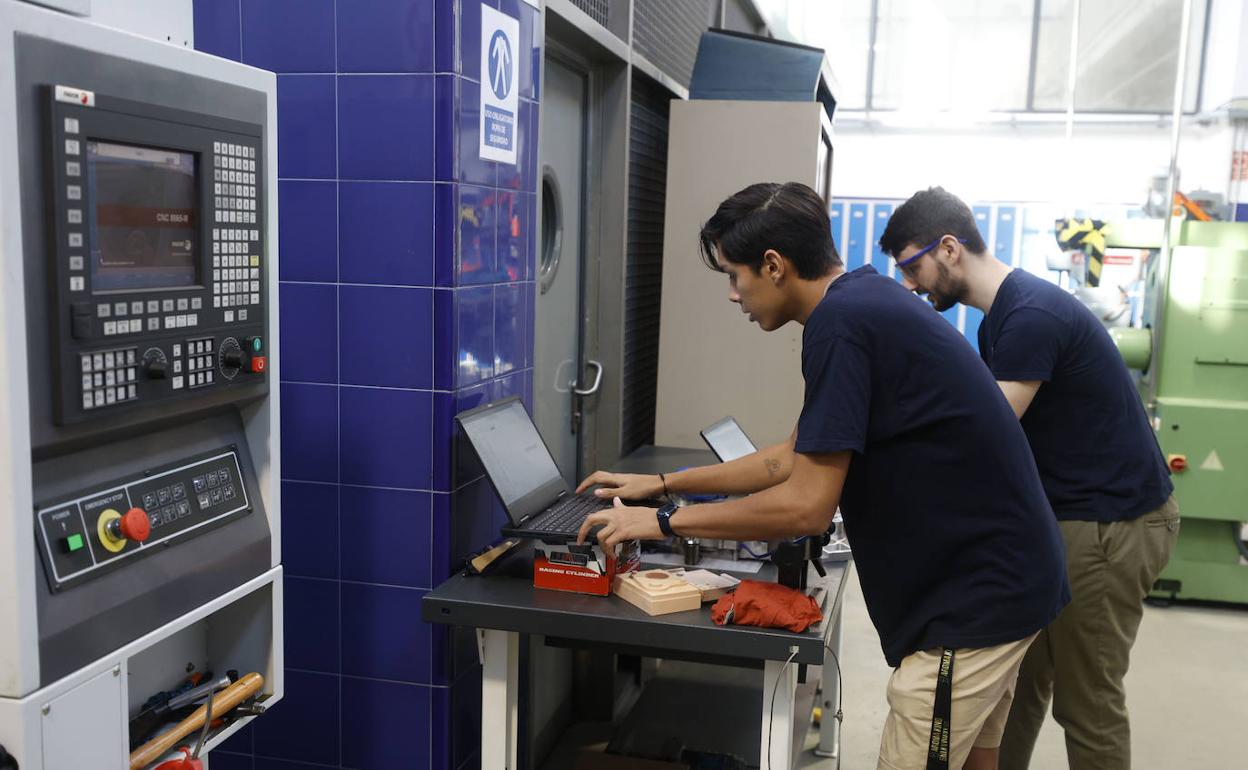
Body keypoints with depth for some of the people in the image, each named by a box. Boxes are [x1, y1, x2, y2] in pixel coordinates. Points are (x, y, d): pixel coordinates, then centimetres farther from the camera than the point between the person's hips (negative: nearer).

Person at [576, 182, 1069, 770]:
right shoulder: (865, 299, 10)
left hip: (970, 596, -10)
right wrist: (662, 483, 17)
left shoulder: (840, 321, -21)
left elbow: (806, 506, -21)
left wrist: (664, 521, -11)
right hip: (996, 575, 10)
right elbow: (799, 457, 16)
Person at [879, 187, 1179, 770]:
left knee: (1086, 703, 2)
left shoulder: (1031, 316, -21)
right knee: (1020, 680, 13)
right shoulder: (1000, 316, 11)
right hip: (1063, 517, 9)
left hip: (1113, 524, -9)